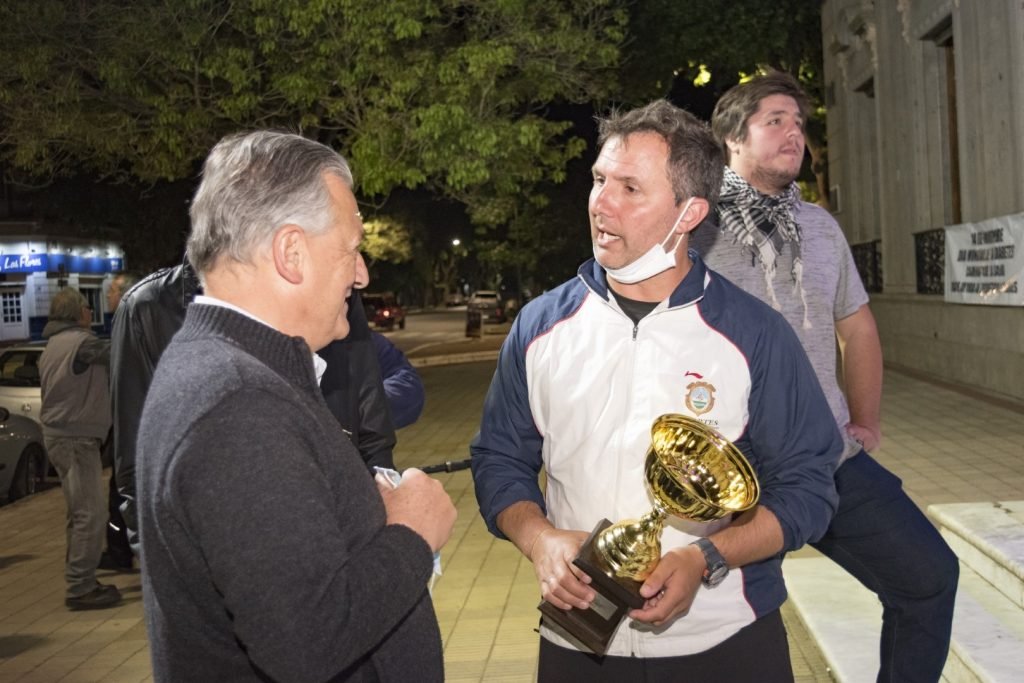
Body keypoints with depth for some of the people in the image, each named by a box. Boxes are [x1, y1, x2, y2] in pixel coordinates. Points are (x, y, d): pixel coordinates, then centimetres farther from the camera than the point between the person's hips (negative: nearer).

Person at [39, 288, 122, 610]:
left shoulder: (54, 345, 17)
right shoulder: (81, 341, -15)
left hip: (60, 435, 11)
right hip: (75, 437, -11)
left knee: (80, 514, 16)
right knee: (90, 515, -8)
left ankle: (80, 582, 22)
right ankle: (80, 588, -6)